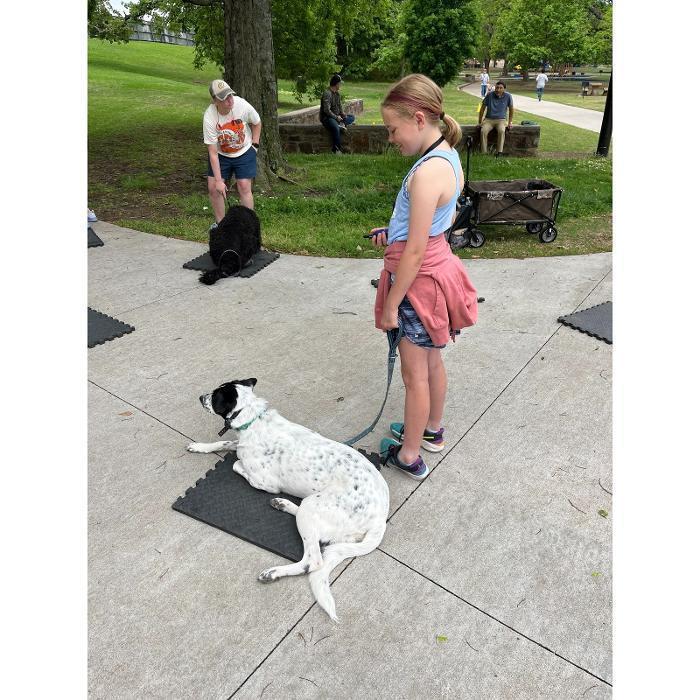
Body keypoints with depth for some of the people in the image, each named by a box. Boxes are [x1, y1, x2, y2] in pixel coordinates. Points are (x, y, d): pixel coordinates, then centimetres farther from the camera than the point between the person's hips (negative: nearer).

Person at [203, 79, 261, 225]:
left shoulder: (242, 105, -26)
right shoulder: (209, 118, -28)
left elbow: (257, 123, -2)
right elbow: (213, 153, -24)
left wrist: (254, 145, -4)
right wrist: (218, 180, -26)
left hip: (244, 152, 0)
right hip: (221, 154, 1)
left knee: (244, 187, -9)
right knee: (213, 187, -2)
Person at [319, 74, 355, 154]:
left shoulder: (337, 93, 12)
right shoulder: (327, 94, -16)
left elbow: (339, 105, 19)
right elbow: (326, 110, -22)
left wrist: (342, 113, -2)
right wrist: (336, 117, -17)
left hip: (336, 116, 9)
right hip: (327, 117, -9)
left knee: (352, 117, 6)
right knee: (335, 128, -39)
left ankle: (342, 124, -21)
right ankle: (336, 150, -33)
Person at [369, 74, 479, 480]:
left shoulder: (427, 173, -24)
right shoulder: (449, 157, 6)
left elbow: (415, 252, -24)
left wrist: (390, 305, -16)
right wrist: (393, 233, 8)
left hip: (421, 278, -9)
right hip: (438, 267, 9)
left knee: (415, 374, 5)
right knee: (432, 360, 23)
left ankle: (410, 456, 23)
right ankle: (433, 430, 43)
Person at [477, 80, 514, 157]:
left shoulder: (508, 96, -3)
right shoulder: (490, 95, -5)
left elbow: (511, 109, 11)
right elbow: (482, 108, 5)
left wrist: (510, 122, 7)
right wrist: (480, 122, 4)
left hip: (501, 120, 0)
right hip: (489, 119, 0)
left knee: (502, 131, -35)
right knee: (483, 131, -32)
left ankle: (499, 152, -33)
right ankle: (484, 153, -29)